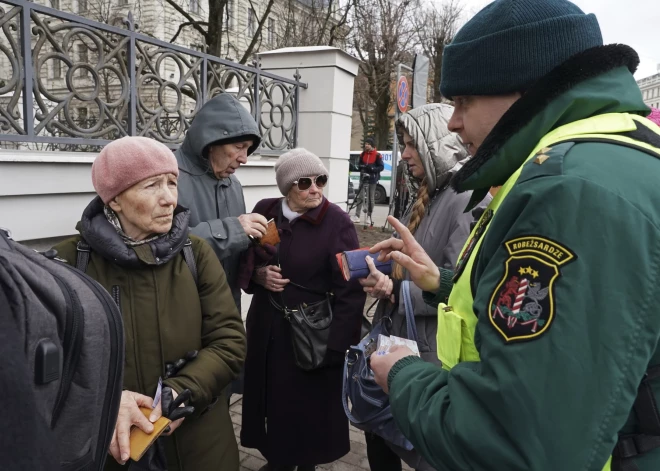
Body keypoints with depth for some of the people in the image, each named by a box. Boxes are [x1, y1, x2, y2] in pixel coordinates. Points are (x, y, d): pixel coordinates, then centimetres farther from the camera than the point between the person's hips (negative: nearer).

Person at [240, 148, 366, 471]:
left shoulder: (337, 222, -14)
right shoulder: (264, 211, -1)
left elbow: (350, 292, -14)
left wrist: (335, 347, -15)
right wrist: (258, 274, -11)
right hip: (266, 326, 4)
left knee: (308, 405, 9)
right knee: (270, 397, 15)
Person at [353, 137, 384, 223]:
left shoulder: (377, 155, -7)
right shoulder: (363, 154, 8)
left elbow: (381, 167, -7)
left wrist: (372, 169, -21)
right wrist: (362, 168, -2)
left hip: (372, 179, -3)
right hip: (363, 178, 3)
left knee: (371, 198, 6)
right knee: (360, 196, -4)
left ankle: (369, 216, 17)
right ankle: (357, 216, -3)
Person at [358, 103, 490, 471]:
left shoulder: (469, 200, -19)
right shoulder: (427, 196, 10)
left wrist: (395, 291, -26)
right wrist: (380, 264, 3)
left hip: (434, 353, -8)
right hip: (399, 342, 9)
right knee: (381, 441, 23)